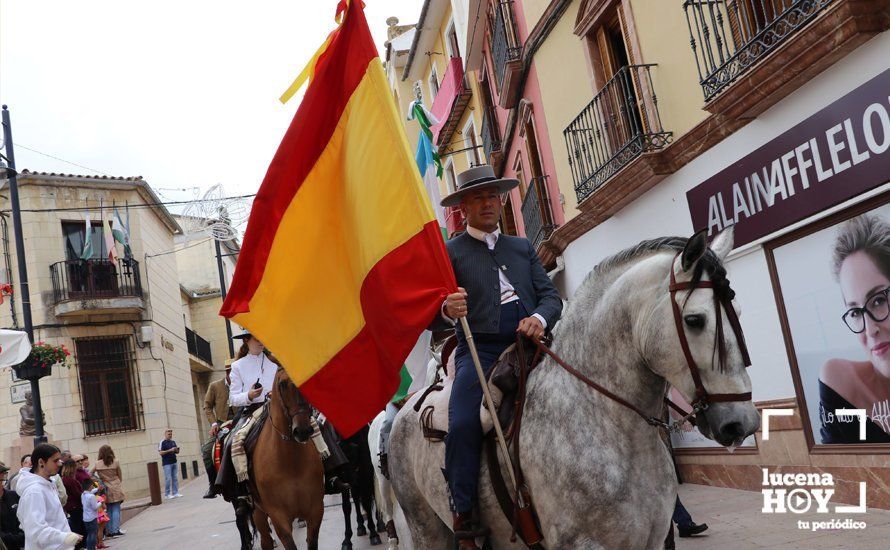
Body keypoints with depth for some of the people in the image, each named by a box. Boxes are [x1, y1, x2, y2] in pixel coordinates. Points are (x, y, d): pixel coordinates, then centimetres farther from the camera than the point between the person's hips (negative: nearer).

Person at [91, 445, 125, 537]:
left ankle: (109, 531, 11)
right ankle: (116, 530, -1)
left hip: (106, 490, 2)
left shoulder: (97, 464, -2)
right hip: (116, 489, -2)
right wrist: (121, 486, 16)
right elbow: (120, 476, 4)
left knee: (109, 510, 10)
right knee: (116, 509, 3)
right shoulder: (115, 462, -3)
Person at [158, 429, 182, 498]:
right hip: (167, 463, -6)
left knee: (175, 478, 5)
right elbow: (160, 452, -12)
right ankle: (167, 494, 2)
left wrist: (177, 450, -4)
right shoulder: (162, 442, -4)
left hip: (174, 462, 6)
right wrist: (170, 450, -19)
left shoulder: (173, 442, 15)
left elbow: (177, 452, 19)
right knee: (168, 479, -5)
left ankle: (175, 493, 9)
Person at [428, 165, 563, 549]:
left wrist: (540, 318, -9)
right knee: (462, 426, -26)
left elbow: (550, 295, 14)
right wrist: (448, 311, -25)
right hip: (480, 351, -3)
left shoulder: (522, 247, 23)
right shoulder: (448, 253, 10)